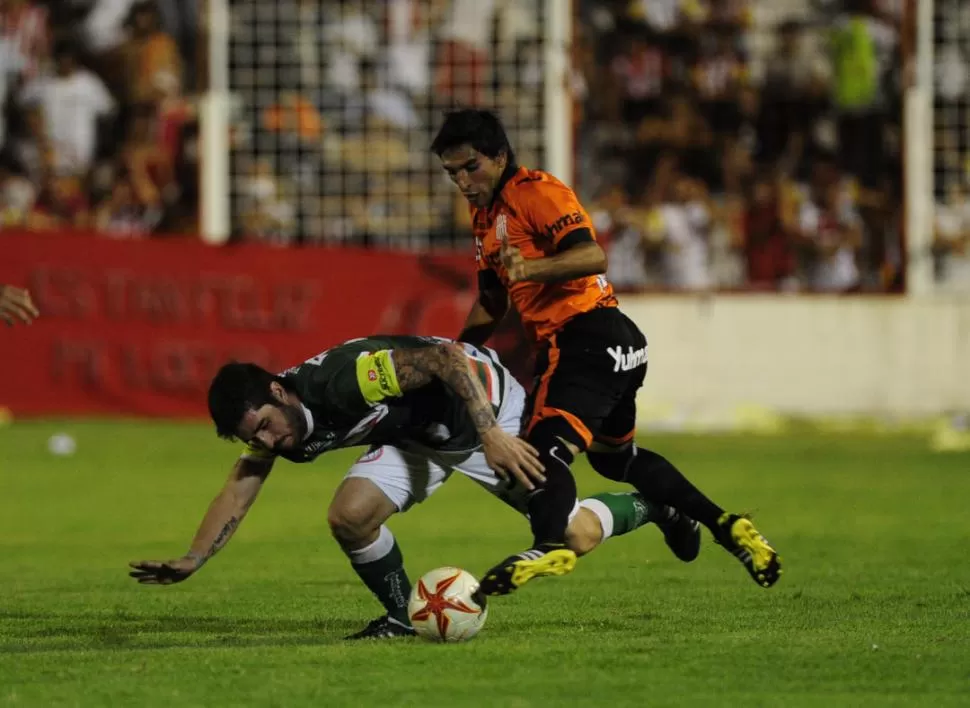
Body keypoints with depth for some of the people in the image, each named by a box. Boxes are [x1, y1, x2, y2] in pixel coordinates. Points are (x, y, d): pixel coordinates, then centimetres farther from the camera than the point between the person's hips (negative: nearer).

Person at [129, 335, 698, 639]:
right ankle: (403, 615, 6)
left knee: (575, 536, -7)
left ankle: (654, 507, 26)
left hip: (486, 403, -6)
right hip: (418, 437, 6)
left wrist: (492, 435, -44)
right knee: (349, 515, -18)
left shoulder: (346, 378, -36)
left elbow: (446, 356, -38)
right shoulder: (271, 427, -12)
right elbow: (239, 489, -6)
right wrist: (192, 561, -18)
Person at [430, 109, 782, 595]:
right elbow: (491, 303, 28)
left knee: (546, 447, -28)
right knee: (615, 456, 24)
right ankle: (725, 525, 27)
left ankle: (549, 546, -52)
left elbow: (592, 255, -25)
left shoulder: (536, 192, -11)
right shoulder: (486, 216, 19)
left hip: (589, 336, -11)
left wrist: (532, 267, -40)